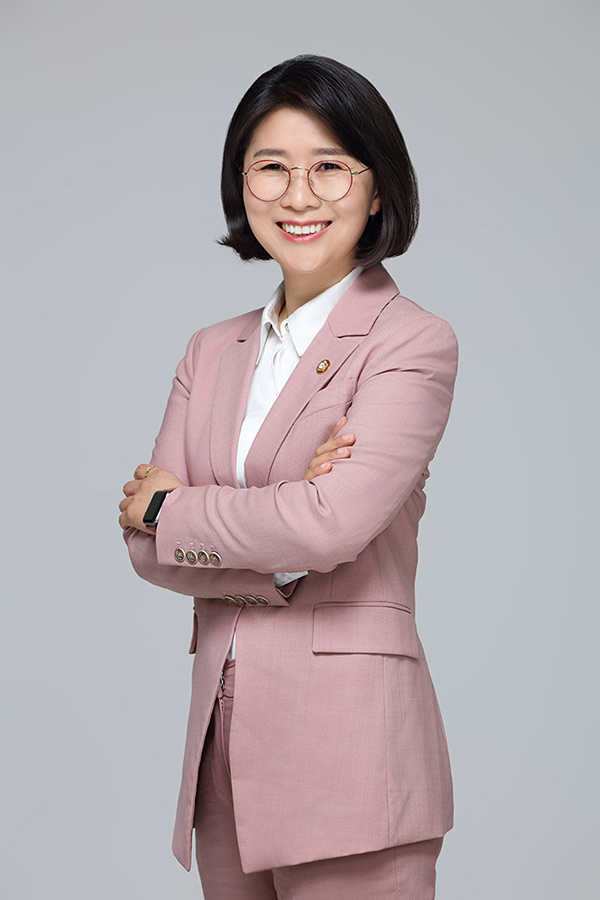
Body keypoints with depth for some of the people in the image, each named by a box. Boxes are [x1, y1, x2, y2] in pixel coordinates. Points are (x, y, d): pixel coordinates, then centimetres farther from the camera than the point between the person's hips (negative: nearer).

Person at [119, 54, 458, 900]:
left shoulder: (413, 343, -6)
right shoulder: (213, 352, 13)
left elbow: (332, 524, -20)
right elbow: (146, 544, 5)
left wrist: (172, 506, -5)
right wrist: (280, 562, -13)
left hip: (348, 739, -5)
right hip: (223, 741, 6)